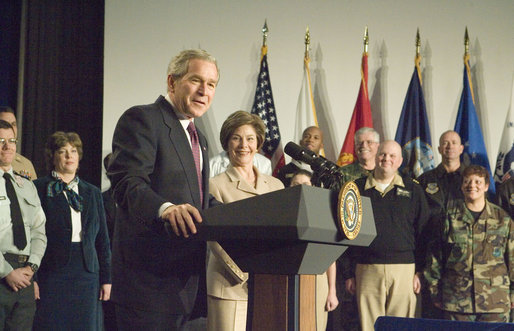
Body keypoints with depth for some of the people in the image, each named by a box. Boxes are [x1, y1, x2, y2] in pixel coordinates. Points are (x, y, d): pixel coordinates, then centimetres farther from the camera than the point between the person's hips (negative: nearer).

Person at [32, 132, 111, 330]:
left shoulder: (93, 193, 15)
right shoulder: (39, 189, 2)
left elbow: (102, 239, 14)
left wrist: (106, 278, 9)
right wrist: (31, 278, -10)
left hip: (87, 273, 4)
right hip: (51, 274, -4)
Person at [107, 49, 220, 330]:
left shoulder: (198, 138, 22)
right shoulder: (141, 119, -7)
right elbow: (127, 182, -21)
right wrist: (166, 208, -39)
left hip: (185, 274, 9)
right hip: (148, 273, -9)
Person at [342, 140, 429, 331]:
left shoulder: (413, 190, 10)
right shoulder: (357, 189, 10)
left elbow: (424, 232, 8)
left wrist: (420, 271, 0)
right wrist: (349, 273, 5)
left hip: (403, 269, 0)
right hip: (367, 270, 1)